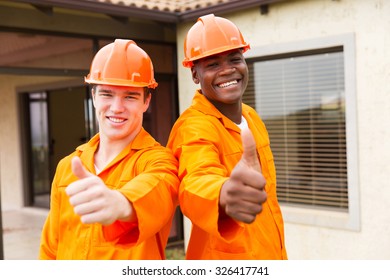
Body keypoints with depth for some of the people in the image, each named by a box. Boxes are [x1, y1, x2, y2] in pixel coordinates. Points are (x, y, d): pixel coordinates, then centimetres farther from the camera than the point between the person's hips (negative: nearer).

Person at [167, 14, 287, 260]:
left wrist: (278, 255, 18)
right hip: (226, 259, -7)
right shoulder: (194, 127, -22)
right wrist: (224, 195, -64)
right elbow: (198, 182, -43)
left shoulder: (252, 117, 1)